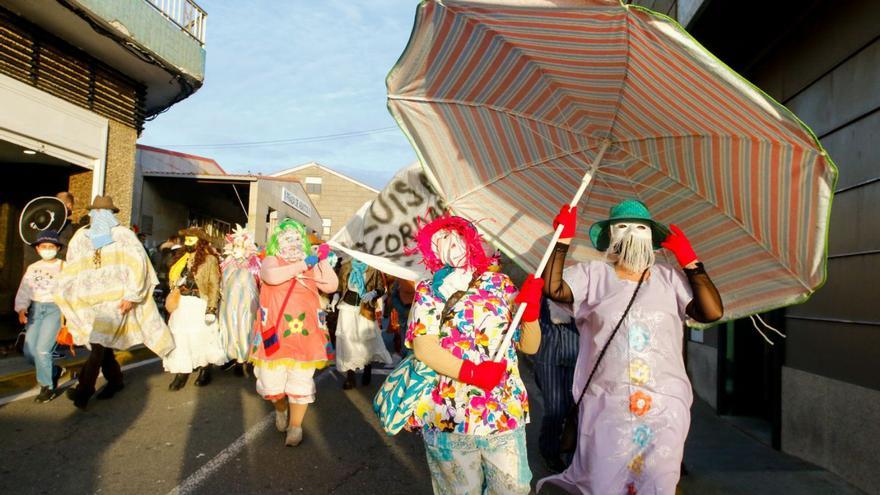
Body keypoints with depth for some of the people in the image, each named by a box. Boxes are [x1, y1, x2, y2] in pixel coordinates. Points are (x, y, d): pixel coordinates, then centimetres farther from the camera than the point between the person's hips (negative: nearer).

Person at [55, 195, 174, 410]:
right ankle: (115, 380, 28)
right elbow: (71, 270, 13)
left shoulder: (124, 236, -1)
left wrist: (131, 295, -13)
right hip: (89, 301, 5)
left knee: (99, 343, -13)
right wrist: (67, 296, 10)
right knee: (102, 344, 10)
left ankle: (84, 390, -10)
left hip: (115, 300, -4)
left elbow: (138, 265, -8)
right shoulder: (81, 237, 11)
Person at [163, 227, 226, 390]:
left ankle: (205, 371, 16)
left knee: (201, 338, 0)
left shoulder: (209, 259, -6)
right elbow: (173, 279, 26)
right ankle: (181, 373, 8)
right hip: (181, 305, 6)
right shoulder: (181, 259, 16)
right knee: (180, 338, 2)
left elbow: (214, 285, -11)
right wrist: (177, 284, 4)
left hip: (199, 305, -6)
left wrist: (212, 309, -17)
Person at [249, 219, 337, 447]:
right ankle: (281, 408, 37)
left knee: (300, 382, 4)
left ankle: (295, 425, 23)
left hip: (304, 335, 1)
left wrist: (324, 261, -8)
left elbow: (331, 286, 1)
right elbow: (271, 276, -20)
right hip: (275, 335, -1)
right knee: (271, 384, 4)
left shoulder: (312, 265, 11)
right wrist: (302, 265, -20)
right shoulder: (272, 260, 3)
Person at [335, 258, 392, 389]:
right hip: (347, 307, 3)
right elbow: (340, 286, 10)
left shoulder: (373, 269, -9)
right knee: (347, 341, 2)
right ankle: (350, 376, 11)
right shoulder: (345, 266, 1)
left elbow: (381, 288, -4)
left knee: (367, 340, 4)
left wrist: (373, 293, -23)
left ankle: (367, 371, 28)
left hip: (365, 309, -2)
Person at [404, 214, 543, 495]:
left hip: (507, 412, 3)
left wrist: (530, 310, -12)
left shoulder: (500, 284, 6)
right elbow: (423, 348, -12)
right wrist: (473, 373, -23)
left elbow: (530, 346, 6)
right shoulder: (430, 291, 0)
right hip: (451, 415, -2)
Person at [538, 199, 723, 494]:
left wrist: (690, 262, 0)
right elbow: (553, 289, -8)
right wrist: (563, 241, -9)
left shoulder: (670, 279, 10)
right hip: (605, 404, -2)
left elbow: (712, 312, 0)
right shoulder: (592, 275, 6)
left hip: (664, 403, 2)